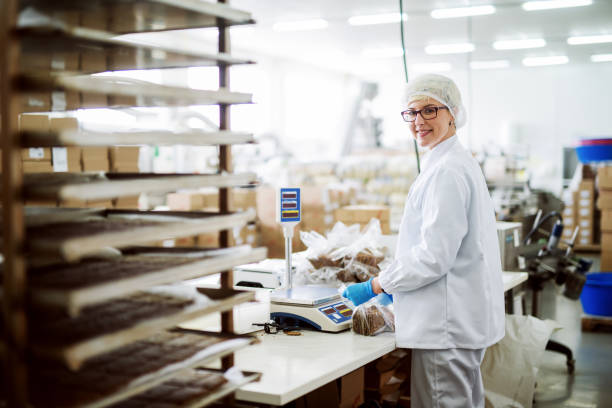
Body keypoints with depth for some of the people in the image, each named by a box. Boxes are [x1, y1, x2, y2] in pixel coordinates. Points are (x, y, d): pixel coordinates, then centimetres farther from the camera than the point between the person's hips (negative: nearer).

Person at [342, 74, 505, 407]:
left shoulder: (447, 170, -18)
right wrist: (395, 287, 19)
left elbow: (434, 255, -22)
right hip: (464, 318, 11)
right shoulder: (456, 162, 15)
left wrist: (375, 286, -13)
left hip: (447, 326, -11)